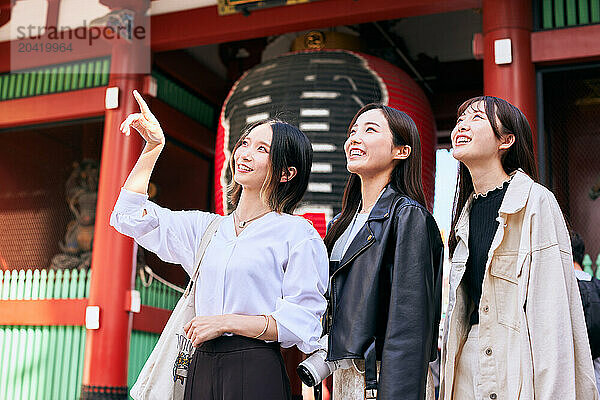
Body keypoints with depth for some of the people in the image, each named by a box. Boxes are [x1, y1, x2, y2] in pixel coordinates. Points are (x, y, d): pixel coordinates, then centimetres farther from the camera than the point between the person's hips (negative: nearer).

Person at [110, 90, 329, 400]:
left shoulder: (298, 234, -4)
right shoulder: (207, 228, 12)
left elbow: (301, 323, -10)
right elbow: (130, 216, 12)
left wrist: (225, 322, -14)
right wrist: (153, 146, 9)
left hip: (256, 374, -5)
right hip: (201, 371, 5)